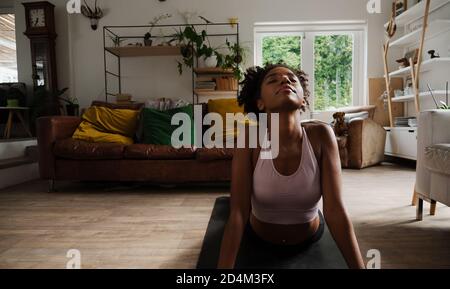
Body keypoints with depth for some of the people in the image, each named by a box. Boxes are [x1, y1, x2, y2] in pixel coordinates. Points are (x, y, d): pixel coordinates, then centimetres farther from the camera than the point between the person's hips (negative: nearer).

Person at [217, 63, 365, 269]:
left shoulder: (321, 135, -31)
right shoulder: (250, 137, -33)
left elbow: (335, 211, -30)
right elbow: (238, 213, -34)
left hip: (309, 237, 1)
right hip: (259, 237, -1)